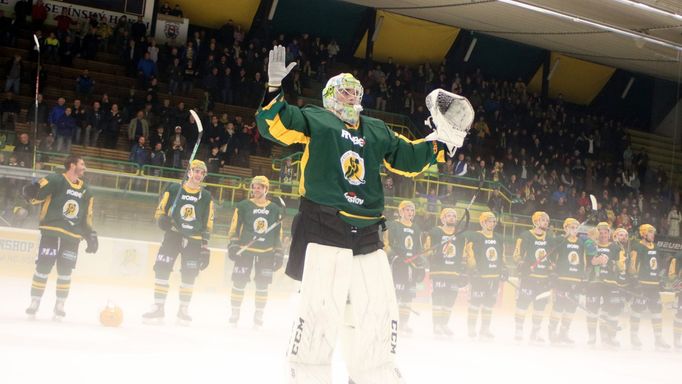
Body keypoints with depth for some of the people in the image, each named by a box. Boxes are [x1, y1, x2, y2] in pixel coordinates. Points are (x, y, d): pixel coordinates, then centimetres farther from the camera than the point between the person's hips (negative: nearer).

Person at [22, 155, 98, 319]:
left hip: (72, 237, 5)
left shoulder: (85, 190, 14)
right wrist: (30, 191, -34)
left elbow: (87, 217, 19)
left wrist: (91, 236, 12)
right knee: (42, 268, -3)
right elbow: (35, 194, -11)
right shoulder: (55, 180, -6)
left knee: (65, 272, 5)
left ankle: (60, 306, 15)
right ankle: (34, 303, 7)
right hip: (51, 232, -5)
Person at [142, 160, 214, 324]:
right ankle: (158, 308, -3)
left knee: (189, 275, 1)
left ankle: (183, 310, 15)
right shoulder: (174, 189, 0)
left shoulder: (206, 197, 4)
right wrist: (162, 220, -18)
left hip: (194, 240, 1)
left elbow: (208, 224, 6)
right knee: (162, 269, -10)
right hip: (173, 235, -1)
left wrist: (205, 247, 2)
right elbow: (160, 211, 5)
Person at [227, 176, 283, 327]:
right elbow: (234, 226, 0)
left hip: (266, 252, 2)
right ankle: (234, 315, 6)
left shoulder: (274, 209, 8)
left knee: (262, 285, 3)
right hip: (245, 249, -2)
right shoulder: (243, 206, 1)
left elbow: (278, 233, 11)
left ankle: (258, 316, 12)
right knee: (239, 282, -3)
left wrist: (279, 253, 7)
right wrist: (233, 244, -11)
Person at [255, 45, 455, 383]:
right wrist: (274, 86, -20)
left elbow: (407, 159, 29)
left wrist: (440, 143, 21)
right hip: (323, 229, -6)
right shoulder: (315, 120, 6)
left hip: (367, 235, 6)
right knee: (321, 309, -13)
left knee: (379, 311, 9)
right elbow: (273, 125, -7)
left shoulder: (376, 131, 22)